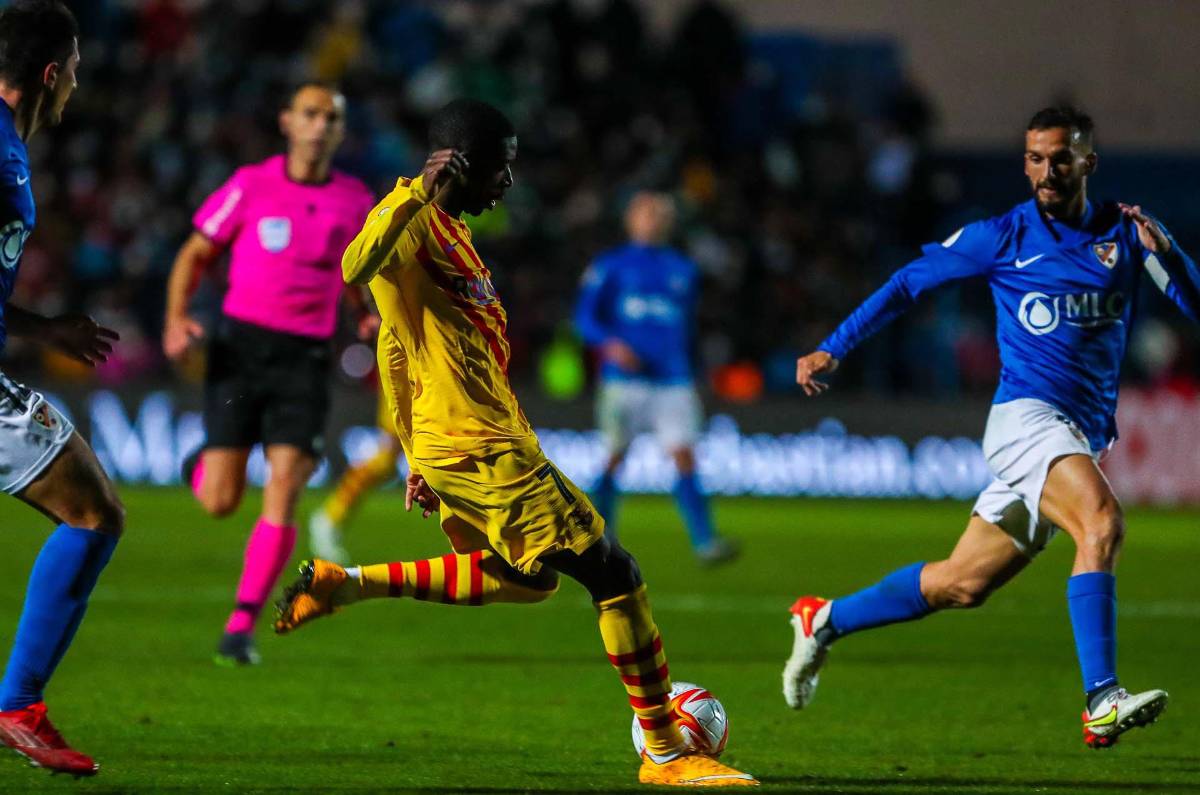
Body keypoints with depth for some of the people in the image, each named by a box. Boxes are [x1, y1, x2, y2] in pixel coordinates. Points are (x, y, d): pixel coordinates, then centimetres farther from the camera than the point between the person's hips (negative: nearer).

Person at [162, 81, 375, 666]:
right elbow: (195, 255, 6)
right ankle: (204, 464, 34)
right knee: (220, 503, -5)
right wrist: (177, 318, -9)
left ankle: (242, 626, -9)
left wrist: (367, 317, 5)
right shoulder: (251, 186, -1)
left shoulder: (356, 202, 6)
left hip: (305, 359, 1)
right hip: (241, 346, -1)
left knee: (282, 493, -13)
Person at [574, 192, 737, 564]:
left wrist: (691, 380, 23)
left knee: (684, 458, -11)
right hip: (624, 377, -2)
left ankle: (704, 541, -19)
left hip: (673, 382, 2)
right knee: (614, 457, 0)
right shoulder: (610, 266, 6)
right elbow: (584, 316, 1)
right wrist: (610, 343, -18)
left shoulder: (683, 270, 17)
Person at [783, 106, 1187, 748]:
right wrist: (833, 349, 7)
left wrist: (1165, 252, -19)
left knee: (962, 585, 9)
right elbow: (909, 282, 10)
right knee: (1102, 520, -32)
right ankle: (1101, 704, -38)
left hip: (1080, 439, 5)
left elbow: (1195, 305, 0)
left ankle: (824, 621, 30)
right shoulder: (1003, 237, 0)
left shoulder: (1126, 234, 7)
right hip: (1025, 413, -5)